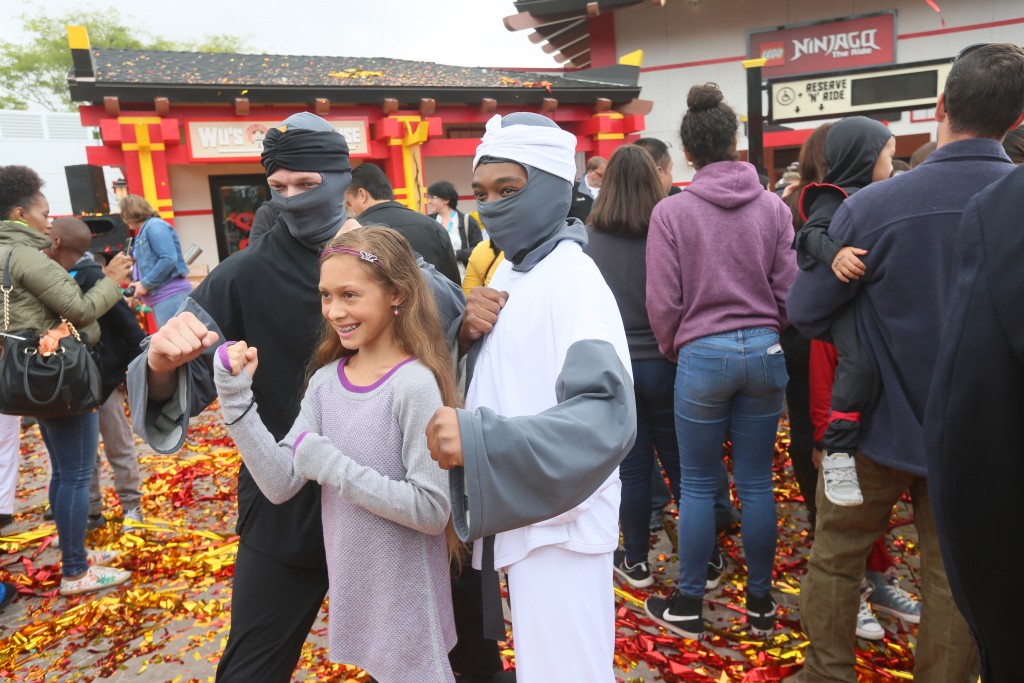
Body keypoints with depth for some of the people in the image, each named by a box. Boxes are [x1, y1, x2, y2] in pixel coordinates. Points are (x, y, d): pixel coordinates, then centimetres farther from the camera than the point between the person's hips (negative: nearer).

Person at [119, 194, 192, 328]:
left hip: (170, 295, -10)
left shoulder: (154, 225, -6)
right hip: (160, 299, 10)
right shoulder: (143, 232, 21)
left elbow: (169, 259, -19)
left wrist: (145, 284, -13)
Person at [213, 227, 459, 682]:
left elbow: (432, 509, -23)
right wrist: (235, 395, -13)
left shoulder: (414, 384, -21)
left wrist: (331, 465, -22)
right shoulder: (326, 379, -1)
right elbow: (281, 484, -6)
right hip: (349, 590, 6)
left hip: (406, 599, -6)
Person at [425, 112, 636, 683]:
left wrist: (479, 438, -36)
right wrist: (466, 331, -5)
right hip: (516, 515, 8)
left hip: (558, 524, -8)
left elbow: (607, 416, -29)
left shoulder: (572, 279, -17)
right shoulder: (509, 272, 9)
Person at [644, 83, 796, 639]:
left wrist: (674, 348, 11)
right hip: (764, 351, 3)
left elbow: (664, 302, -7)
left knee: (698, 485, 9)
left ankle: (688, 606, 21)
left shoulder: (671, 211, -7)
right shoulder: (773, 206, 0)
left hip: (702, 356, -3)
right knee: (756, 483, 12)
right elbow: (789, 287, 2)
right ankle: (760, 604, 26)